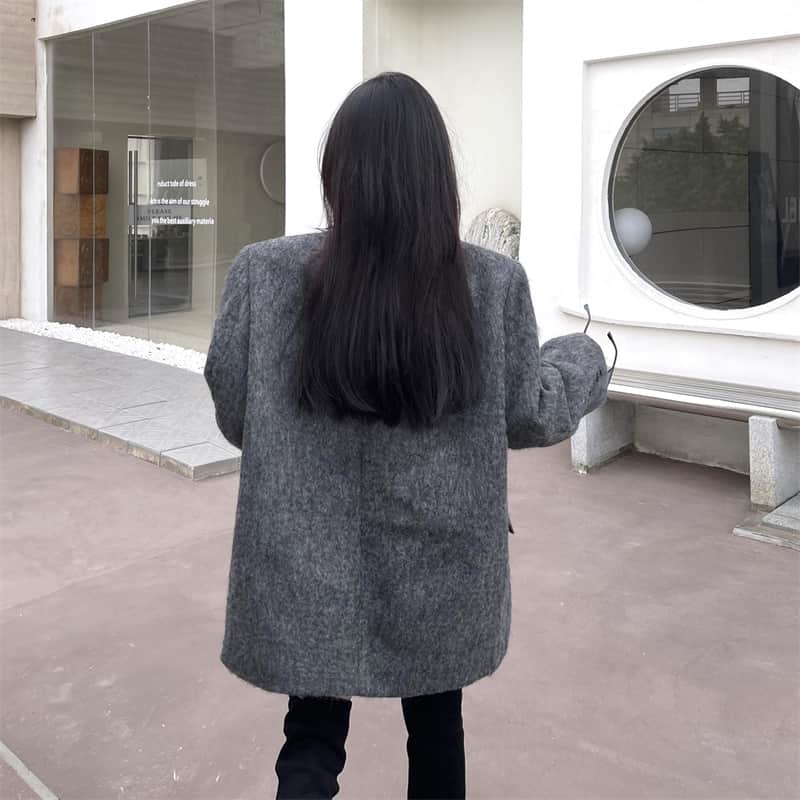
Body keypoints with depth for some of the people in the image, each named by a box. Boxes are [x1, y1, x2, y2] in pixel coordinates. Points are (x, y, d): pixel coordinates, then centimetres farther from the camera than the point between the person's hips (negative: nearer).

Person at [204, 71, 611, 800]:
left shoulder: (265, 274, -12)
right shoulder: (492, 283, -12)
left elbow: (235, 416, -5)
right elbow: (529, 416, -3)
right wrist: (585, 361, 17)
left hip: (309, 568, 0)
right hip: (439, 566, 1)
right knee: (436, 729, 24)